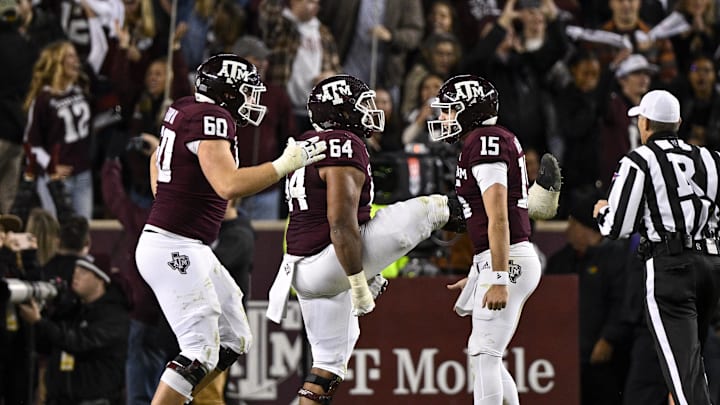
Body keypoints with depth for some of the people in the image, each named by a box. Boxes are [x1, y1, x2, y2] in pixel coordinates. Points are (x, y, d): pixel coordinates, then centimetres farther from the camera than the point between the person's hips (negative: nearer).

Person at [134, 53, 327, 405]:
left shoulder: (183, 110, 12)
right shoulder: (211, 119, -16)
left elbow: (157, 158, 30)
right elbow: (229, 185, -28)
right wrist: (286, 164, -21)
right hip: (175, 252, -10)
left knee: (234, 341, 13)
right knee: (201, 352, -11)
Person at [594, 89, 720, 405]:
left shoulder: (639, 161, -2)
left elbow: (616, 227, -3)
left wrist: (603, 211, 20)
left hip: (669, 268, -6)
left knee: (683, 367, -12)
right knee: (692, 358, 22)